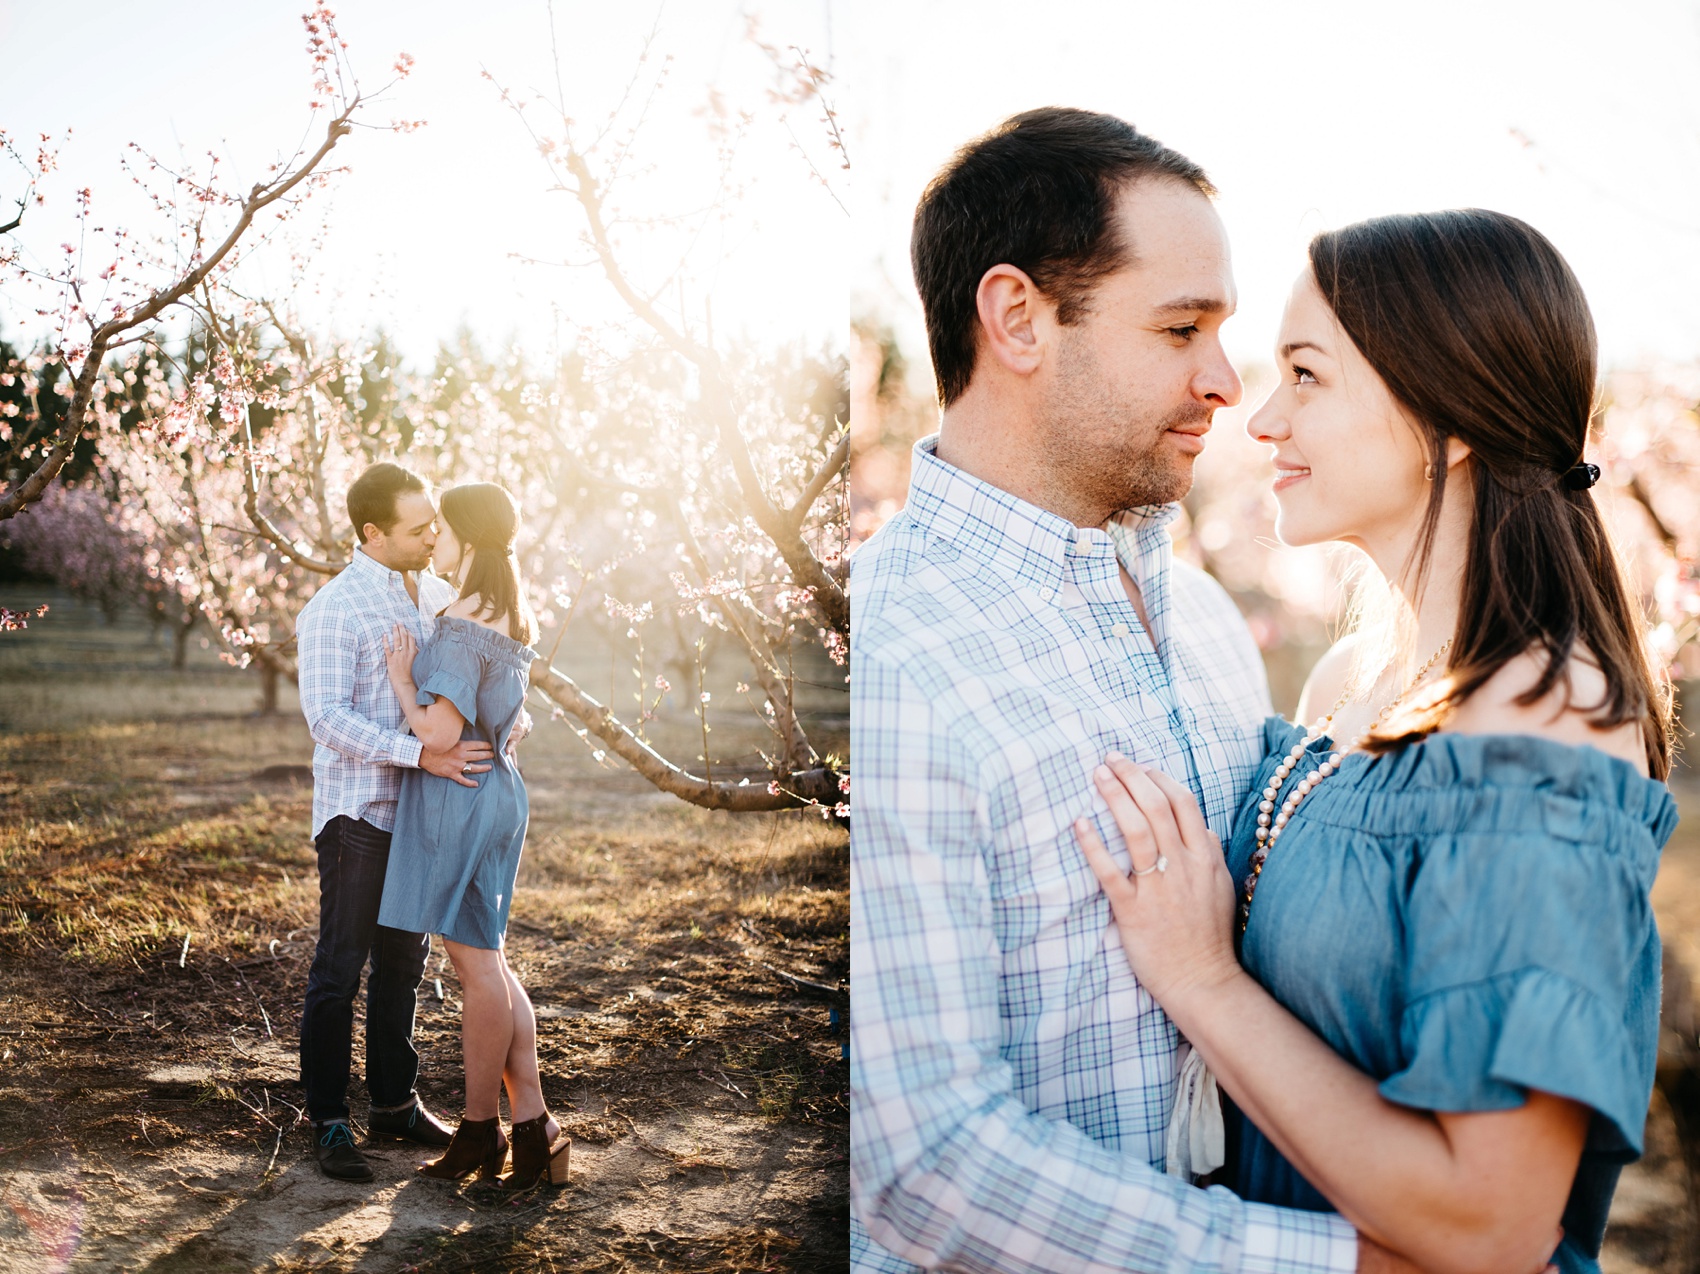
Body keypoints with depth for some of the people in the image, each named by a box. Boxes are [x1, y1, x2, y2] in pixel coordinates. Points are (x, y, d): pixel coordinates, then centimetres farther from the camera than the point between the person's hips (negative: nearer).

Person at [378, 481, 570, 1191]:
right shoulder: (512, 619, 12)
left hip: (457, 796, -9)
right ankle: (533, 1126, 12)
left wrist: (400, 679, -8)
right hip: (496, 789, 9)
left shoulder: (460, 629, -18)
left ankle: (479, 1133, 16)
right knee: (486, 964, 13)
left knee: (476, 966, 2)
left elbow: (438, 733, -22)